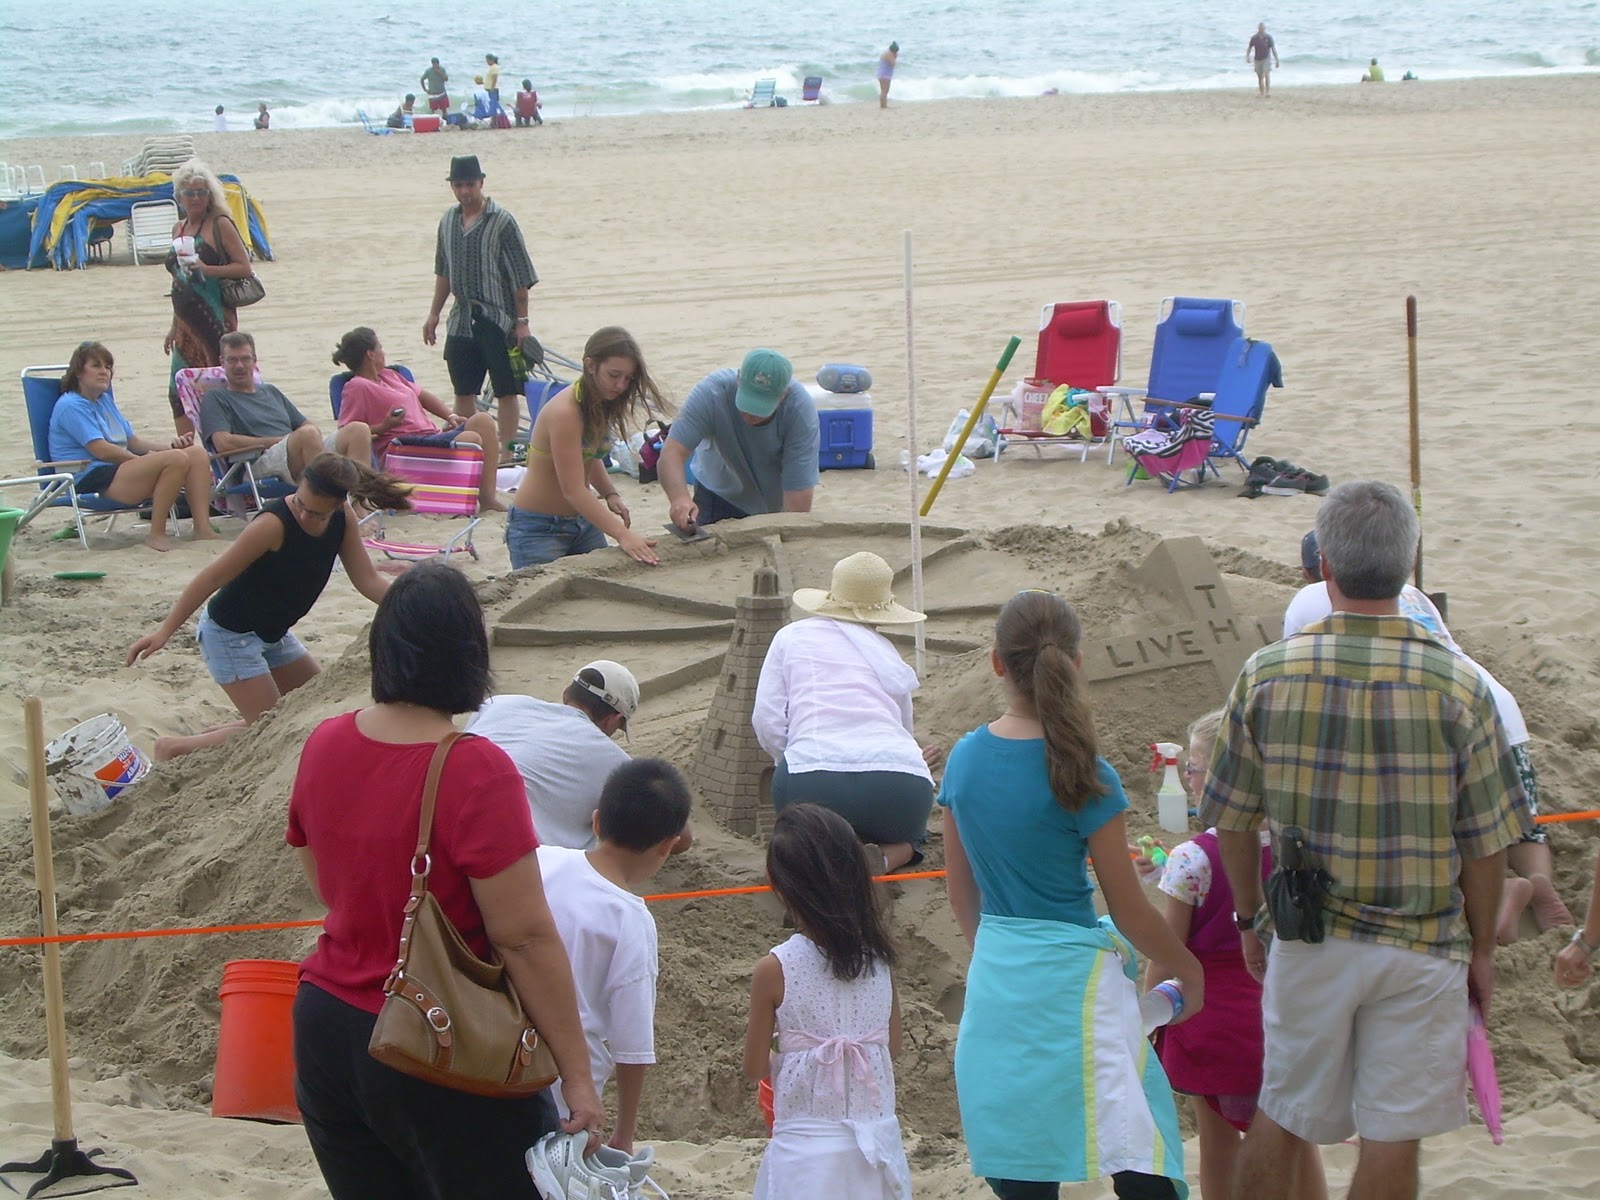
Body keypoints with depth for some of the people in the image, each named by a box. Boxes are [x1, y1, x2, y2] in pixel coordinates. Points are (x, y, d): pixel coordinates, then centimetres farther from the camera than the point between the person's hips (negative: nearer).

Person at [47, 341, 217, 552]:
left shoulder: (106, 400, 25)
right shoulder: (71, 406, -5)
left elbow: (133, 442, 21)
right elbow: (102, 450, -15)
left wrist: (168, 446, 3)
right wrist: (147, 460, -9)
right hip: (93, 481, -10)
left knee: (197, 453, -6)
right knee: (176, 459, -28)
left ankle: (202, 528, -18)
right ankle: (156, 535, -29)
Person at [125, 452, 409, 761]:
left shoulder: (344, 519, -8)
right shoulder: (274, 524, -29)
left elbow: (368, 580, -4)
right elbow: (213, 577, -25)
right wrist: (165, 631, -25)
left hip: (273, 633, 8)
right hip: (230, 634, -8)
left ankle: (218, 733, 24)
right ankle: (174, 748, 4)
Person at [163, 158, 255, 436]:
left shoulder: (220, 225, -4)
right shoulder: (179, 229, 16)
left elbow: (244, 267, -9)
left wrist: (206, 269, -21)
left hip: (215, 317, -7)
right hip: (187, 322, 7)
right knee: (179, 391, 5)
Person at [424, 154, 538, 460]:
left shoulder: (502, 222, -10)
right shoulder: (448, 220, 8)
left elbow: (521, 276, -9)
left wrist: (522, 322, -12)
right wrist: (434, 314, 17)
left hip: (498, 321, -6)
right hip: (462, 320, 6)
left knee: (506, 391, -2)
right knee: (463, 391, 10)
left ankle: (506, 451, 2)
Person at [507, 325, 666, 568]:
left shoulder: (601, 406, 0)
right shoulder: (565, 411, -25)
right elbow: (573, 489, -29)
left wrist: (611, 494, -4)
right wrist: (622, 535, -37)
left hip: (583, 521, 8)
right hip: (538, 529, -8)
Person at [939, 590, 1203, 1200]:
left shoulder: (965, 758, 2)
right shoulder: (1081, 776, -13)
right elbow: (1130, 911, -7)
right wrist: (1189, 970, 9)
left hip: (994, 976, 6)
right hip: (1070, 975, -6)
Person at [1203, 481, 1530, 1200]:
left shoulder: (1266, 674, -7)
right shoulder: (1457, 686, -11)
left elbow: (1233, 824, 1)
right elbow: (1485, 843, -6)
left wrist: (1249, 919, 16)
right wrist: (1481, 950, 8)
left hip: (1306, 940, 2)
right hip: (1421, 949, -2)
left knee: (1282, 1116, 17)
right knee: (1394, 1136, 6)